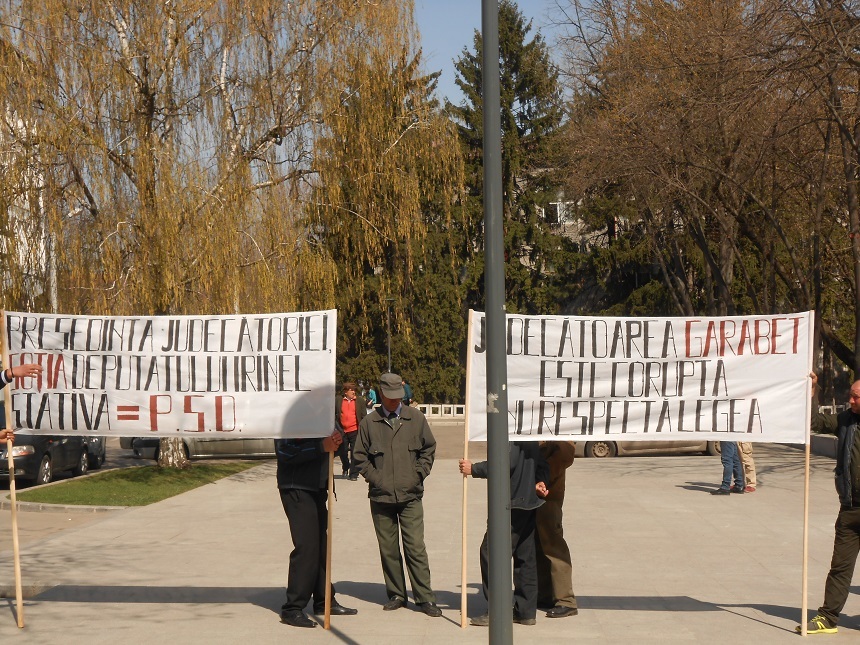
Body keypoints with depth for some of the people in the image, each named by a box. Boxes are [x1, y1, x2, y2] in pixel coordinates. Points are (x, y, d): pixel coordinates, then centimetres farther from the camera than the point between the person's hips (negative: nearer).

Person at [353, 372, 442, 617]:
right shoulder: (369, 423, 3)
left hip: (410, 496, -1)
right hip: (381, 496, 1)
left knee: (415, 547, -5)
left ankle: (425, 598, 0)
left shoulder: (415, 418, 6)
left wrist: (418, 475, 3)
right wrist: (375, 478, -3)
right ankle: (396, 595, 17)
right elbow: (360, 457, 9)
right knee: (388, 549, 6)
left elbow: (429, 448, 13)